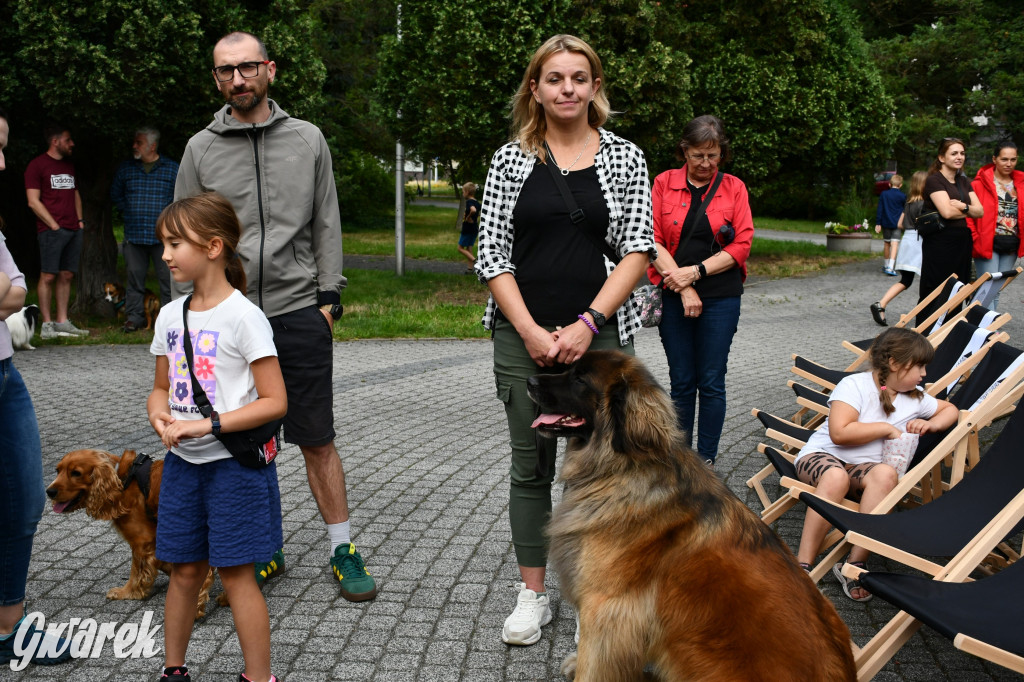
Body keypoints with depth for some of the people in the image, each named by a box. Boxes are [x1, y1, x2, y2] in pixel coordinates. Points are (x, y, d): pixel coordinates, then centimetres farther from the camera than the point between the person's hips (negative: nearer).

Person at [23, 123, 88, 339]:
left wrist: (80, 220, 14)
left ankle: (63, 322, 10)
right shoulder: (37, 165, -2)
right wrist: (54, 225, -12)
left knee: (66, 275, 6)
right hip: (51, 230, -6)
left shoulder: (69, 165, 19)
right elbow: (33, 201, -7)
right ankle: (47, 324, -3)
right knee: (48, 276, -6)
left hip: (73, 230, 7)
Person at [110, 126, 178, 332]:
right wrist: (127, 212, 12)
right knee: (135, 275, 5)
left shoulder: (171, 168, 3)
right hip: (134, 234, 3)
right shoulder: (125, 169, 11)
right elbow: (115, 194, 23)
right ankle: (134, 317, 13)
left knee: (167, 276, -1)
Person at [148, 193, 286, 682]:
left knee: (235, 574, 1)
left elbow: (274, 402, -16)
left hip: (234, 462, -6)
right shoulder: (170, 316, 6)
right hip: (182, 462, 6)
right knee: (184, 569, 14)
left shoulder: (243, 317, -14)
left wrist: (206, 424, -21)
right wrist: (160, 414, -6)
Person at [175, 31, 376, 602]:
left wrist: (329, 296, -1)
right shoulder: (201, 149, 6)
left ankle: (343, 550, 14)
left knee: (318, 441, 3)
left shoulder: (308, 139, 6)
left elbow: (327, 224, 7)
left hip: (299, 312, -1)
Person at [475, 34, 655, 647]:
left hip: (600, 337, 0)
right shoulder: (511, 160, 5)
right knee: (531, 467, 9)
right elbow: (492, 255, 1)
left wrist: (587, 325, -12)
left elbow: (638, 250, -2)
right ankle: (533, 595, 21)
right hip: (523, 337, 1)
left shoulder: (625, 158, 5)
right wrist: (530, 331, -10)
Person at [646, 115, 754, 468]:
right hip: (673, 296, 1)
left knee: (711, 382, 3)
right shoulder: (664, 183, 3)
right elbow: (653, 240, -3)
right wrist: (683, 287, -12)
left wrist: (696, 272, -12)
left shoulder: (734, 187, 4)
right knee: (681, 382, 7)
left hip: (720, 296, 0)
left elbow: (742, 244, -2)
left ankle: (706, 460, 14)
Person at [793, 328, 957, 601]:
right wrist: (886, 428, -12)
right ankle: (803, 565, -38)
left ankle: (854, 564, -33)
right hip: (821, 455, -4)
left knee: (885, 474, -34)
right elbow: (839, 433, -20)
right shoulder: (854, 385, -10)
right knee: (836, 476, -42)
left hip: (865, 467, 4)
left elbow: (950, 409, 28)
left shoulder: (915, 397, 11)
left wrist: (931, 424, 6)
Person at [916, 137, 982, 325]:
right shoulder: (934, 180, -6)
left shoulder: (963, 182, 18)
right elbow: (947, 212, -18)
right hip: (940, 241, -7)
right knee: (935, 291, -4)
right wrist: (969, 211, -1)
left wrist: (962, 206, -10)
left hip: (962, 241, 7)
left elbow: (980, 211, 9)